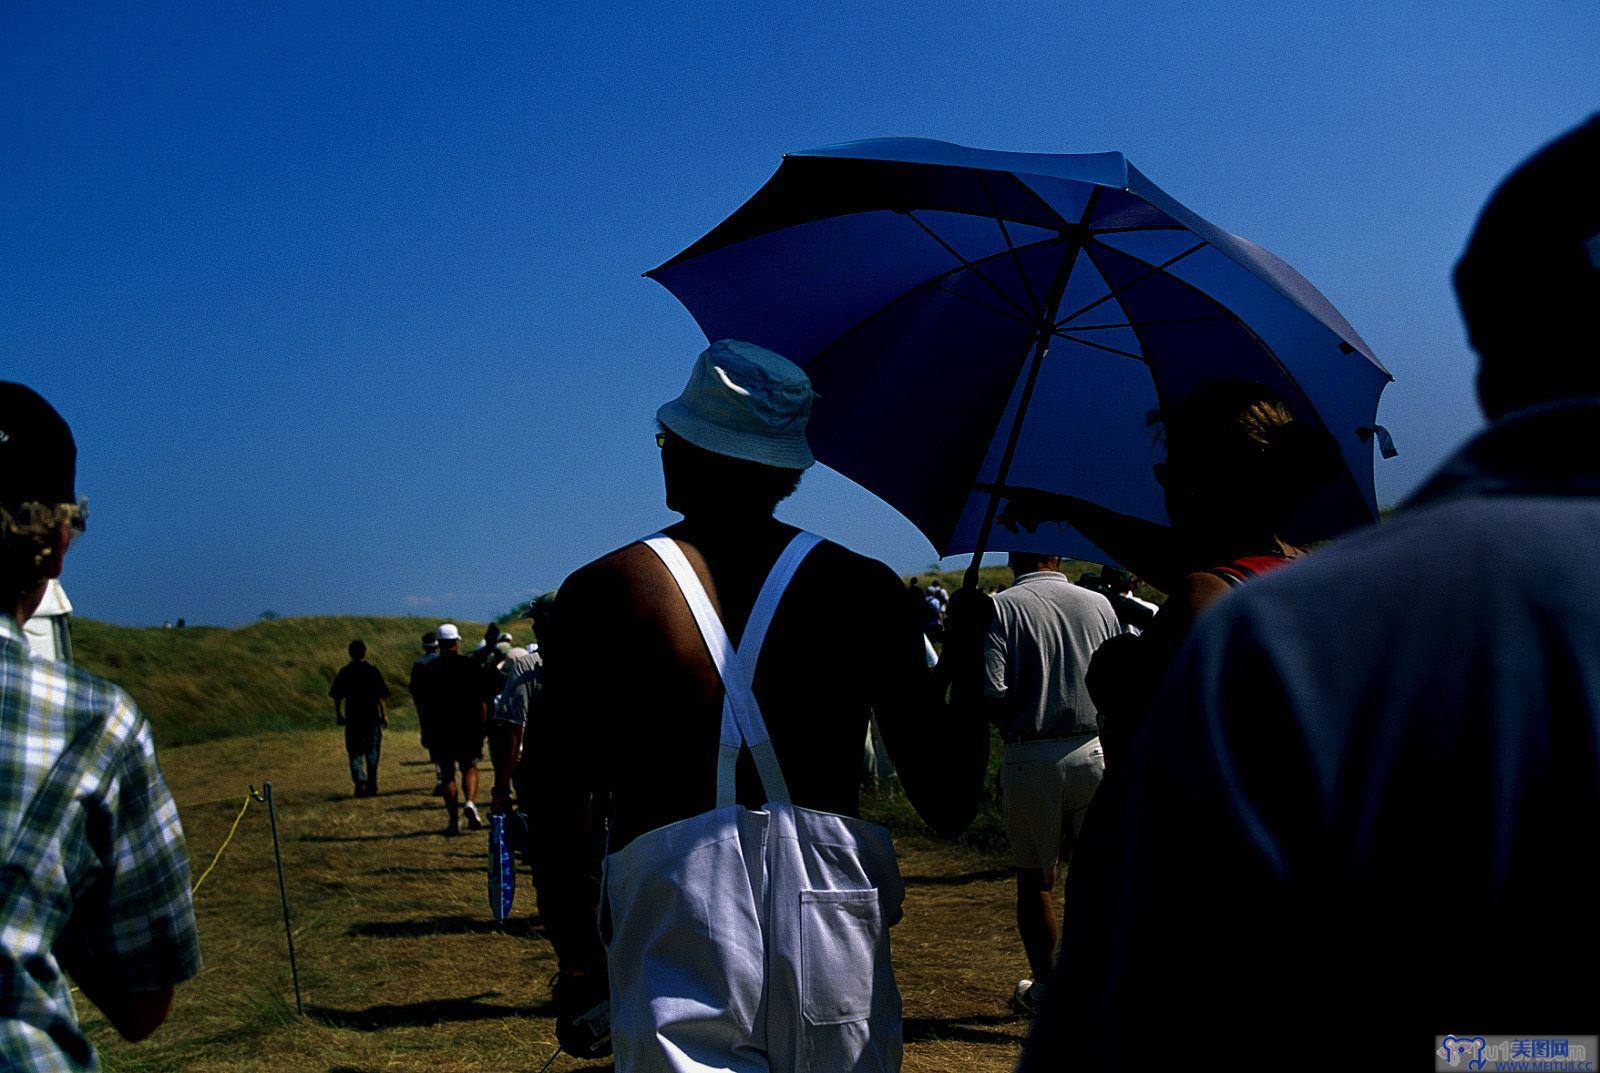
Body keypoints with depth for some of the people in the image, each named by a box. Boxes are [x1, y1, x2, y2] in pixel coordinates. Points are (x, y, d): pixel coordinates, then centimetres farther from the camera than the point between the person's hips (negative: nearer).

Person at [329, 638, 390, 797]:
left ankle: (359, 782, -13)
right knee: (372, 751, 12)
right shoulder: (373, 671, -5)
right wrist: (384, 714, 1)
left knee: (355, 753, 7)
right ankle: (372, 786, 16)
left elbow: (337, 697, 3)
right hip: (372, 717, 0)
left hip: (352, 718, 1)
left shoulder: (344, 672, 0)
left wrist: (338, 715, 12)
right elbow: (381, 696, -6)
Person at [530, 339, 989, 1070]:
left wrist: (578, 960, 14)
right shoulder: (864, 590, 3)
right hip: (831, 945, 2)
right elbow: (947, 806, 3)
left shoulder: (603, 593, 2)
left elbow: (555, 805, 1)